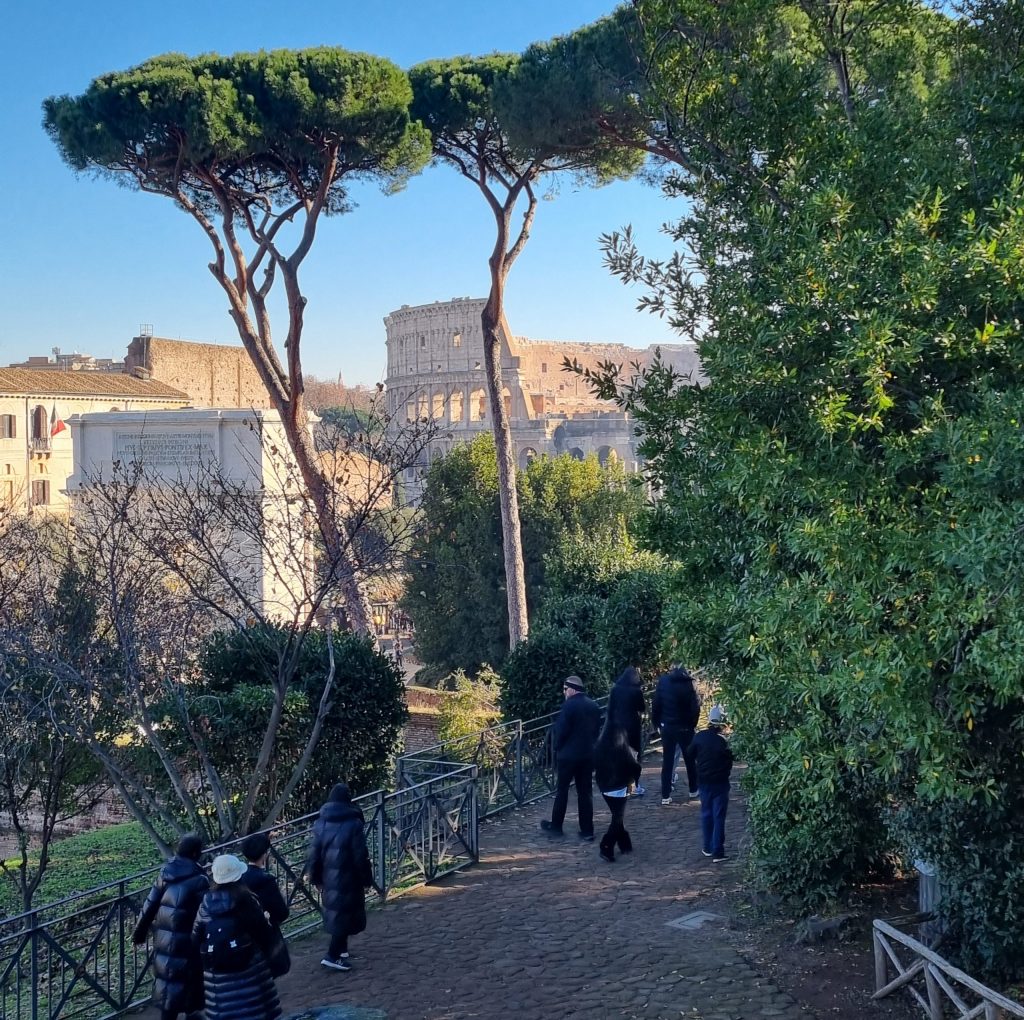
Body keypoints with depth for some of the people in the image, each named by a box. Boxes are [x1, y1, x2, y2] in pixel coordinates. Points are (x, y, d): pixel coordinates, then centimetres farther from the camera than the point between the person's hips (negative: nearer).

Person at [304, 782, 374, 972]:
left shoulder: (321, 823, 1)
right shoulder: (353, 824, -14)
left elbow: (314, 853, 4)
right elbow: (360, 856, -12)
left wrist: (315, 877, 14)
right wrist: (367, 879, -2)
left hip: (328, 877, 6)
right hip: (348, 877, -6)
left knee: (335, 910, 20)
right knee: (345, 914, 0)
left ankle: (341, 949, 31)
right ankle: (333, 956, -6)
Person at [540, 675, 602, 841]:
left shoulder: (569, 705, -15)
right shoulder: (593, 706, 6)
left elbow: (561, 730, -15)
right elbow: (597, 730, 9)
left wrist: (558, 748, 1)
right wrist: (589, 745, 14)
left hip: (568, 755, -6)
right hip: (588, 754, 6)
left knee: (561, 790, 9)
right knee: (585, 793, 8)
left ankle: (556, 826, 19)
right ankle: (587, 832, 8)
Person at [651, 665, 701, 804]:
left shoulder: (663, 681, -4)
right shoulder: (688, 684, -9)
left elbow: (656, 704, -4)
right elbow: (695, 706, -11)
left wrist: (656, 724, 3)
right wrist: (692, 724, 1)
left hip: (667, 727, 1)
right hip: (685, 728, -1)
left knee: (667, 761, 6)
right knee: (690, 760, 16)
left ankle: (665, 796, 4)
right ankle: (693, 790, 27)